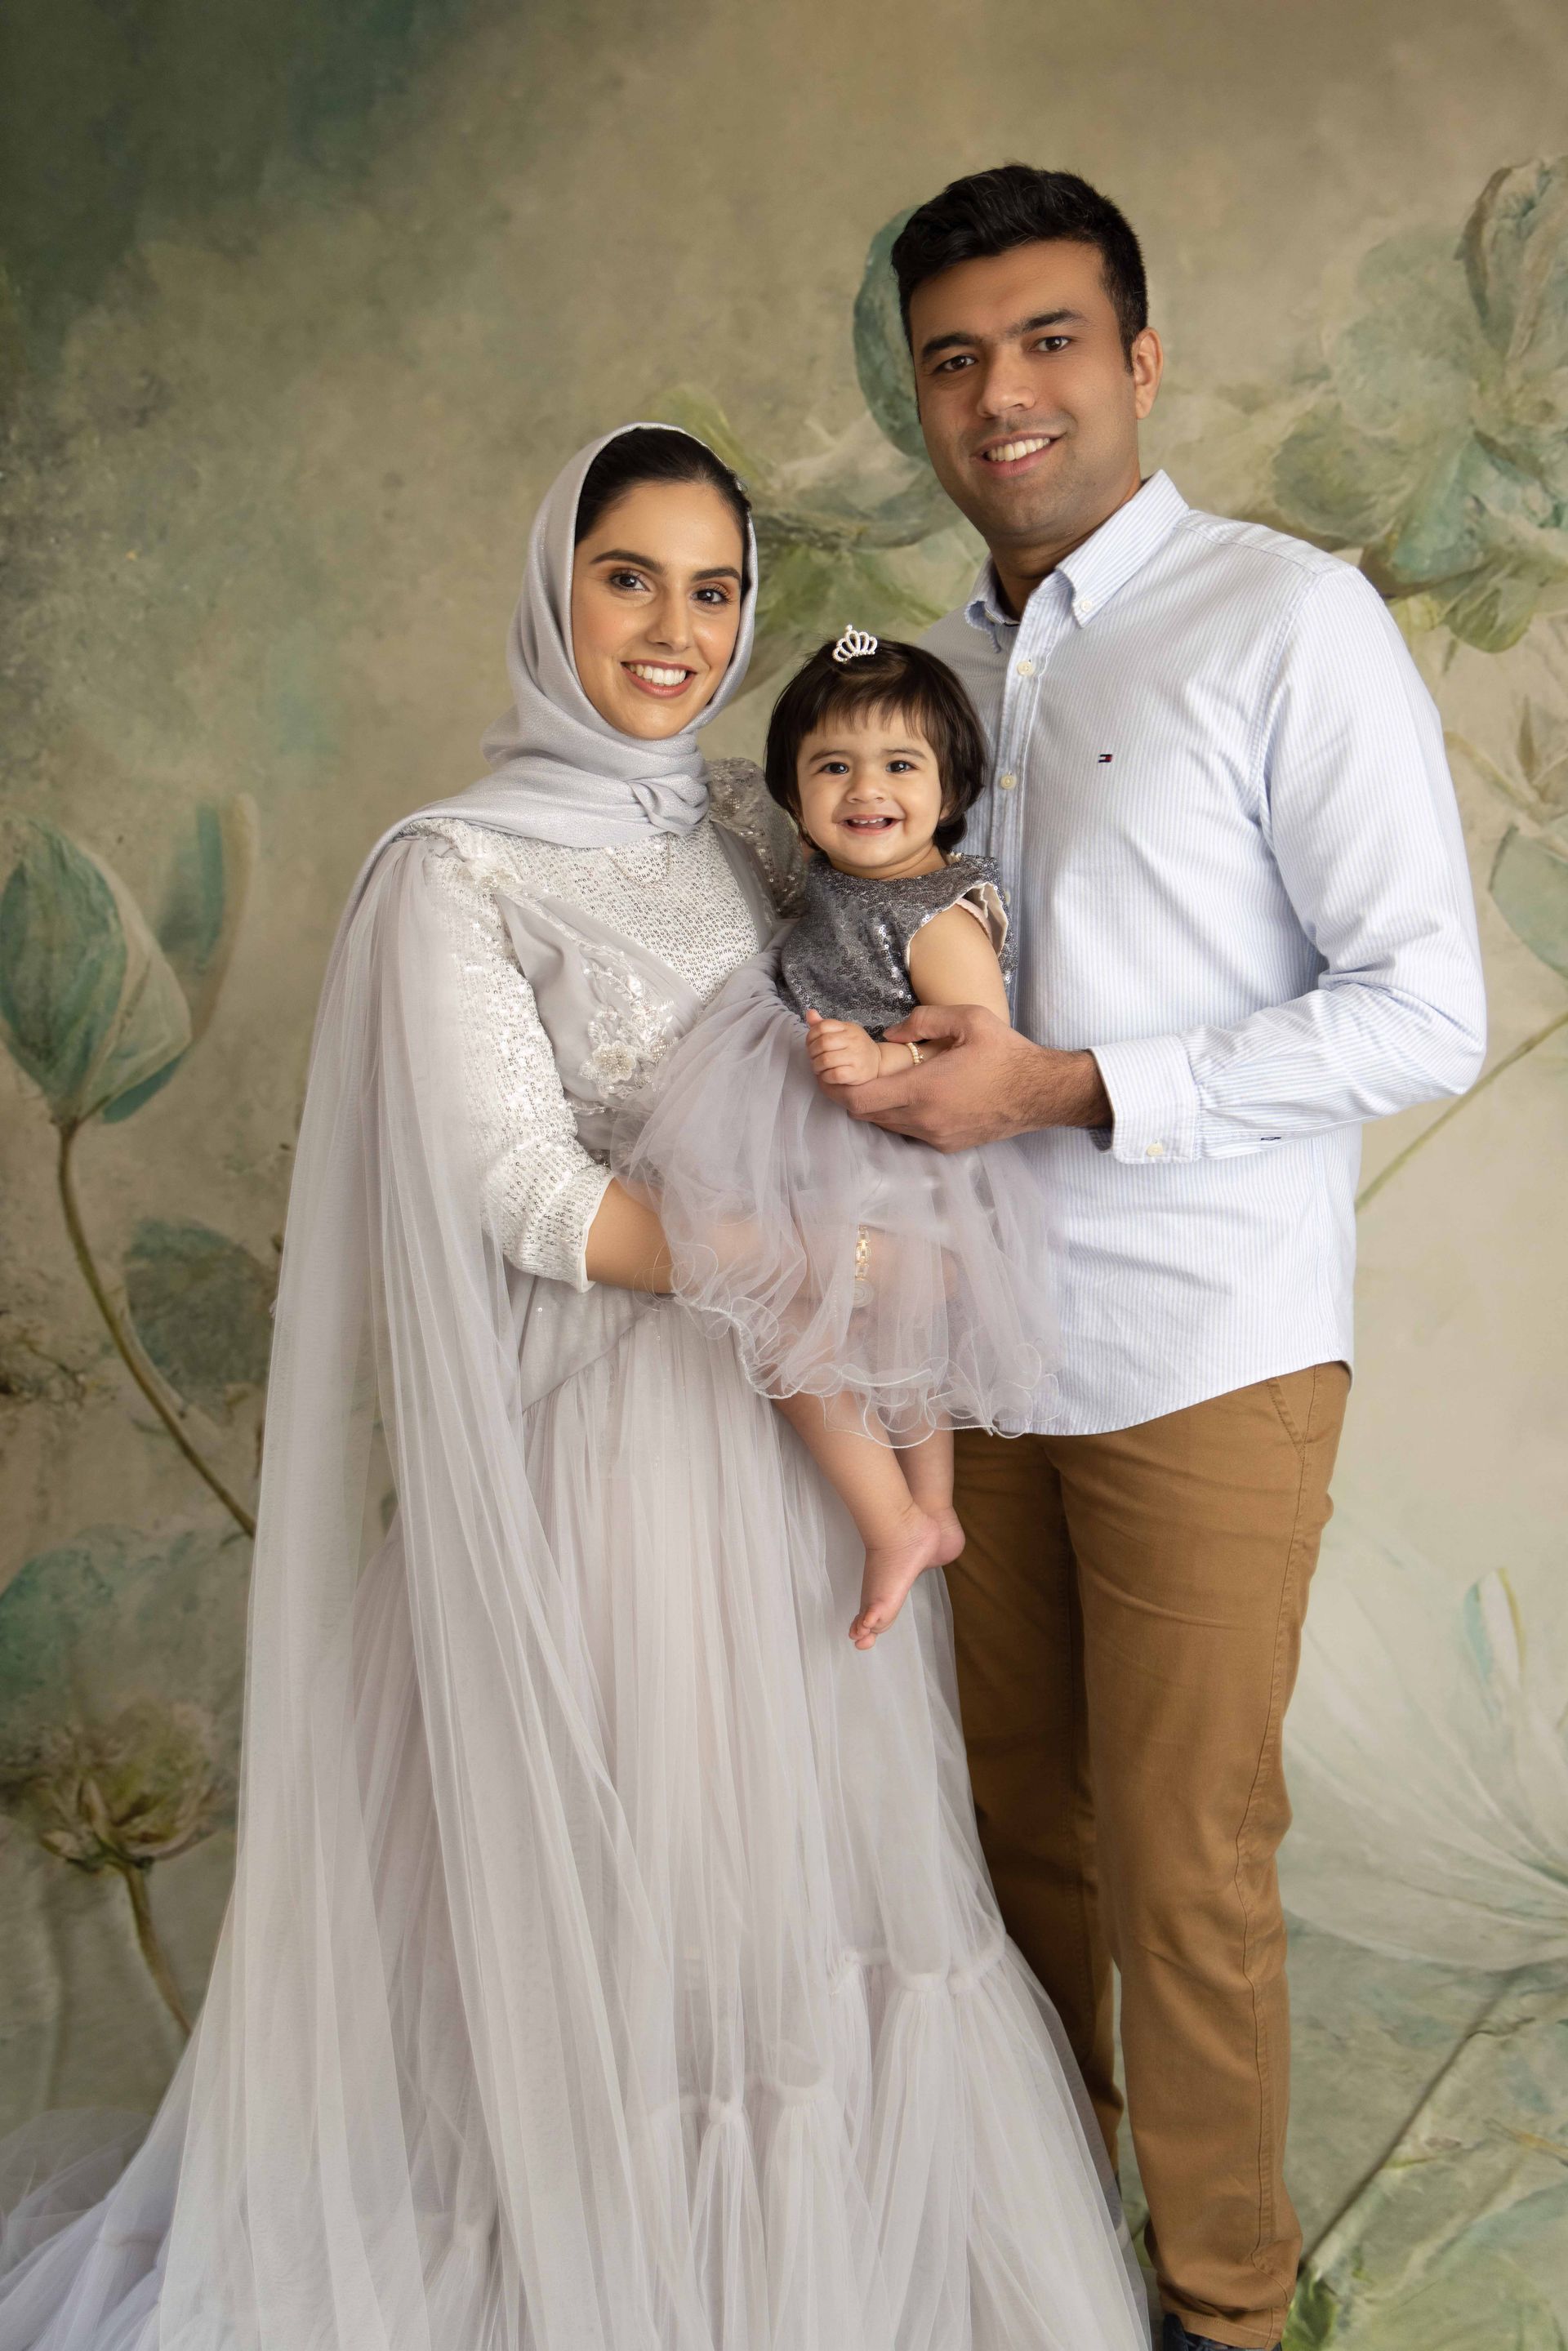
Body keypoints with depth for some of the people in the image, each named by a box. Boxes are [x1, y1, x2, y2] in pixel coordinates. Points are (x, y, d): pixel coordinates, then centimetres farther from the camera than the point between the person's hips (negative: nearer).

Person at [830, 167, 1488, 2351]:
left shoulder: (1288, 619, -8)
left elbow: (1427, 1013, -14)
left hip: (1202, 1350, -5)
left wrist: (1066, 1087, -19)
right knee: (1018, 1810, 17)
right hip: (984, 1331, 6)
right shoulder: (945, 661, 12)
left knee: (1185, 1865, 4)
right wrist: (883, 1059, 1)